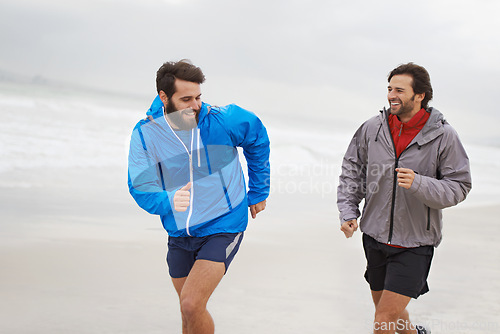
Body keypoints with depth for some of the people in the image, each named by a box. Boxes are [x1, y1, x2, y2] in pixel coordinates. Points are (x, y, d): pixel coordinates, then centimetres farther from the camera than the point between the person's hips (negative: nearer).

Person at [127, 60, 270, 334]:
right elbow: (140, 188, -15)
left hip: (222, 228, -4)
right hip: (179, 235, 4)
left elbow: (258, 139, 4)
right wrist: (168, 201, -37)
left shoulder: (224, 121, -16)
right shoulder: (144, 134, -11)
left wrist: (258, 191, 11)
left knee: (191, 304, -21)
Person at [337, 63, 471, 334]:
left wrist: (418, 183, -25)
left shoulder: (443, 136, -11)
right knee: (385, 310, 21)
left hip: (415, 243, -4)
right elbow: (351, 170, 11)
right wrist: (348, 212, 1)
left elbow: (459, 187, -9)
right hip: (375, 238, 5)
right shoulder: (372, 128, -1)